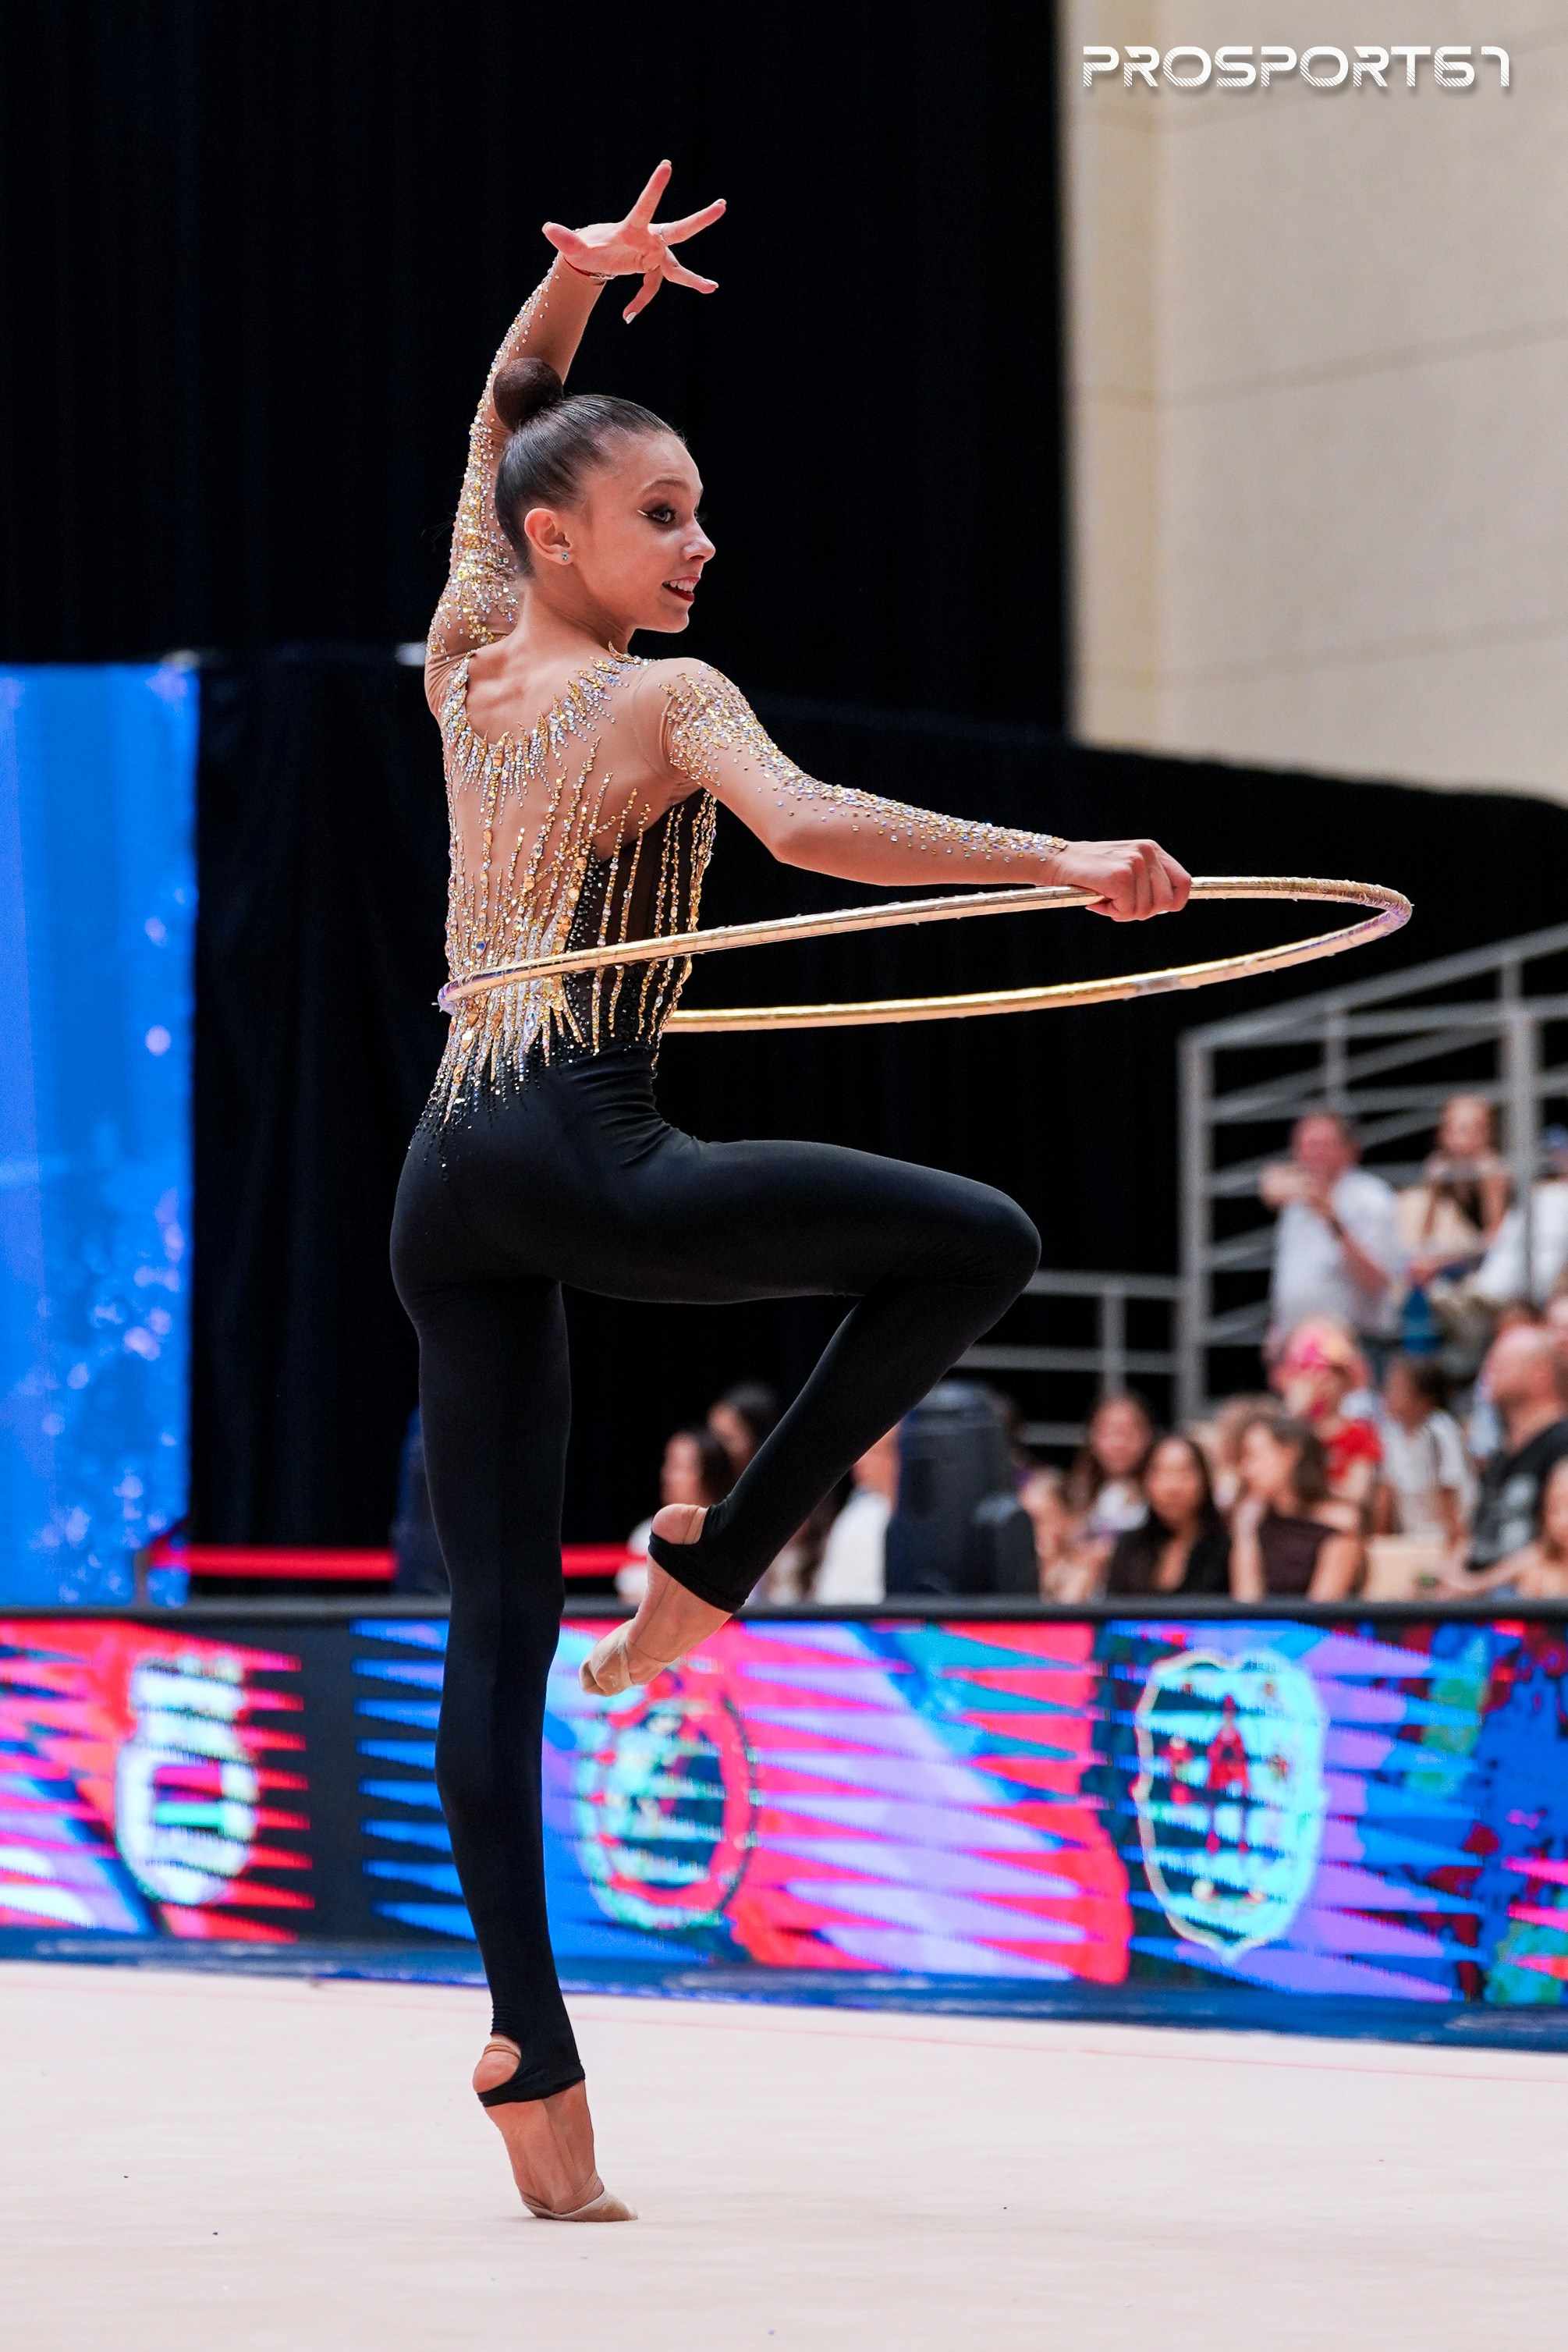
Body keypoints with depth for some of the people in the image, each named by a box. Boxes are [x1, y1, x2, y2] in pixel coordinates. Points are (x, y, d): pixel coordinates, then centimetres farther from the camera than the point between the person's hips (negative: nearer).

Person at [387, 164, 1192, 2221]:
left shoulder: (470, 664, 15)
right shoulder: (672, 702, -4)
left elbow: (501, 417, 32)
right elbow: (812, 827, -26)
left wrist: (583, 278, 22)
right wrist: (1060, 859, -34)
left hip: (448, 1185, 7)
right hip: (584, 1161, -7)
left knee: (497, 1617, 3)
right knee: (980, 1243, 2)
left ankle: (532, 2050, -3)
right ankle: (716, 1560, 3)